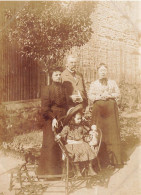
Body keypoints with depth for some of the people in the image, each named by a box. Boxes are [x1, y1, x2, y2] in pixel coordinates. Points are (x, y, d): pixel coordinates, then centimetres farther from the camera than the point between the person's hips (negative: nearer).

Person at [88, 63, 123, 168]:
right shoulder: (93, 84, 15)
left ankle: (116, 159, -4)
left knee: (113, 132, -5)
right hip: (98, 108, 0)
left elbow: (118, 93, 8)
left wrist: (109, 95, -9)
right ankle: (98, 159, -3)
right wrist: (100, 96, -12)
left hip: (111, 109, 1)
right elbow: (90, 95, 3)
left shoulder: (113, 83, 17)